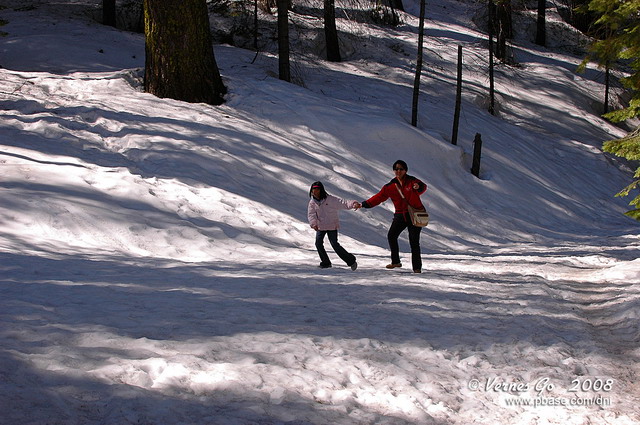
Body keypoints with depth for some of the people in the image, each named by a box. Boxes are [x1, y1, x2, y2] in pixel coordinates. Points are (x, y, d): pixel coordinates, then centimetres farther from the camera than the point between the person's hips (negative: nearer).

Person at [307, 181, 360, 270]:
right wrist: (313, 224, -22)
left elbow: (342, 203, -18)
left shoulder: (330, 199, -13)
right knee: (318, 243, -4)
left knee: (334, 244, -10)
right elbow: (311, 214, -4)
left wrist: (353, 204, -35)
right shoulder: (312, 202, 0)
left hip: (332, 226, -5)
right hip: (320, 226, 5)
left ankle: (351, 260, 3)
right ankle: (325, 263, 14)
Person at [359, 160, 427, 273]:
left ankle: (417, 267, 1)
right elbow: (378, 197, 8)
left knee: (414, 241, -6)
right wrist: (364, 204, 2)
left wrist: (418, 187, -45)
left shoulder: (411, 181, -5)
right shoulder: (390, 186, 6)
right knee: (391, 235, -11)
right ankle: (395, 262, 2)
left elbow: (423, 187, -20)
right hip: (401, 215, 4)